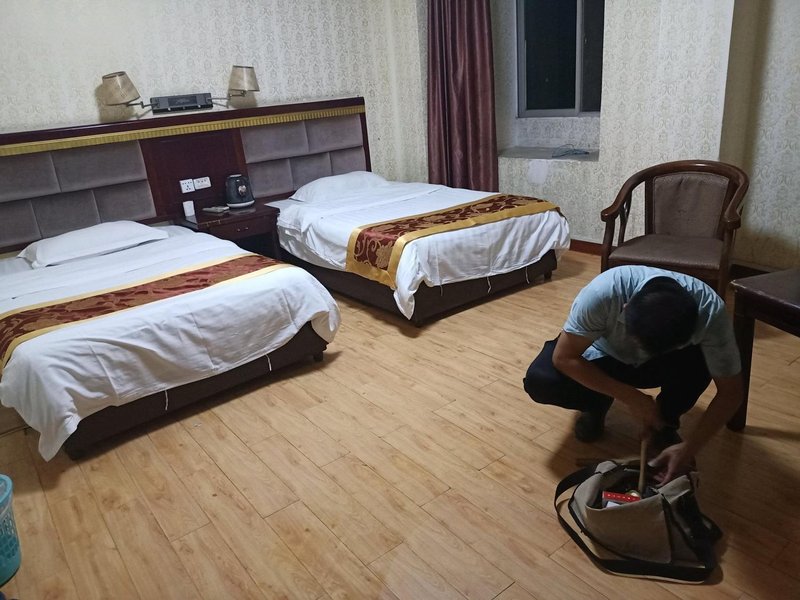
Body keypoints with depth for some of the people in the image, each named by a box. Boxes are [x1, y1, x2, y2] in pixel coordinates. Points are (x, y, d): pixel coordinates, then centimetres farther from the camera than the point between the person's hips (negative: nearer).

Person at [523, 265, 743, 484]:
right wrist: (630, 397, -33)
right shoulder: (603, 293, -39)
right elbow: (563, 357, -29)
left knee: (699, 361, -34)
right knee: (539, 381, -28)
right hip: (605, 356, -1)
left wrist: (689, 447, -33)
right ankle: (597, 405, 5)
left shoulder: (710, 311, -34)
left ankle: (664, 425, -3)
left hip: (662, 363, 1)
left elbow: (731, 391, -23)